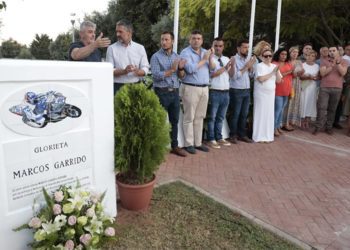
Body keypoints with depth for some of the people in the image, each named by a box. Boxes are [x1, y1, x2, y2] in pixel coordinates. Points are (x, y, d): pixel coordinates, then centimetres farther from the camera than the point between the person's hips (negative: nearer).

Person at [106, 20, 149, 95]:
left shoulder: (140, 48, 8)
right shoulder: (111, 48, 3)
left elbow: (145, 69, 7)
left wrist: (137, 71, -16)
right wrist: (124, 71, -20)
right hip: (118, 87, -2)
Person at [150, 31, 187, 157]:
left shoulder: (177, 56, 12)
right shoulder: (156, 56, -5)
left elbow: (181, 76, 11)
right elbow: (156, 75, -16)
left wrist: (181, 68, -9)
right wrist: (172, 70, -16)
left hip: (175, 92, 5)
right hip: (162, 93, -5)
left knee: (174, 120, 11)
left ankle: (174, 146, 21)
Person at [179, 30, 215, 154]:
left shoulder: (205, 52, 14)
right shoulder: (185, 53, -5)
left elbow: (212, 68, 9)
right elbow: (190, 69, -20)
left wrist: (210, 57, -7)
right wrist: (204, 59, -10)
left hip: (204, 88, 6)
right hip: (191, 88, -6)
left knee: (199, 117, 10)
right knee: (189, 117, 0)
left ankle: (198, 143, 19)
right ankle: (188, 144, 8)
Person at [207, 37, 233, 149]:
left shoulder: (226, 59, 14)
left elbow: (231, 75, 12)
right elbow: (211, 74, -16)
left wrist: (232, 66, -6)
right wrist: (225, 68, -14)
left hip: (226, 92, 6)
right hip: (214, 92, -6)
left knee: (221, 117, 15)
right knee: (212, 117, 2)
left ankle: (219, 138, 25)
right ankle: (211, 139, 10)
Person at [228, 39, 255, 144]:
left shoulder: (248, 59, 11)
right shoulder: (234, 59, -9)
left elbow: (251, 74, 12)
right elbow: (234, 76, -17)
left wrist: (251, 66, -5)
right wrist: (246, 66, -13)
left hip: (247, 90, 7)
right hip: (236, 91, -6)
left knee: (244, 114, 11)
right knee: (235, 114, 1)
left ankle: (242, 134, 22)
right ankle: (233, 135, 13)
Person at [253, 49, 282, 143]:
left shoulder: (274, 66, 10)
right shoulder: (260, 66, -7)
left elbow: (278, 80, 7)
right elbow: (261, 79, -20)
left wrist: (277, 71, -7)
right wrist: (272, 72, -15)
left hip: (271, 93, 6)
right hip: (261, 93, -6)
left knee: (269, 114, 7)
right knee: (260, 114, -2)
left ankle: (267, 135, 16)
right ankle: (259, 136, 5)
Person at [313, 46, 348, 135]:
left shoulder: (343, 62, 7)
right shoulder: (324, 62, 7)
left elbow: (343, 73, -8)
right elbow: (322, 73, -6)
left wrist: (338, 62, -16)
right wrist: (332, 65, -16)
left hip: (337, 89, 1)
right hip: (324, 88, -1)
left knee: (332, 109, 6)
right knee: (321, 107, -8)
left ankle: (329, 127, 13)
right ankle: (318, 126, -3)